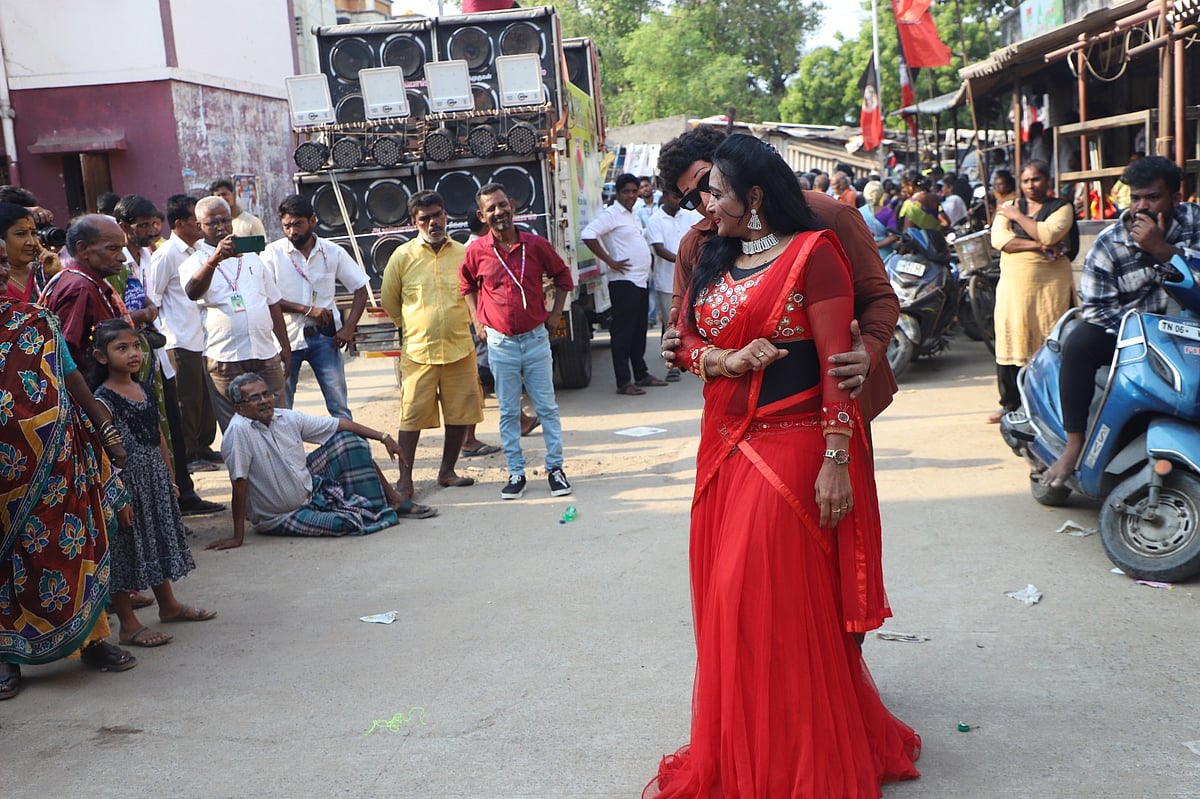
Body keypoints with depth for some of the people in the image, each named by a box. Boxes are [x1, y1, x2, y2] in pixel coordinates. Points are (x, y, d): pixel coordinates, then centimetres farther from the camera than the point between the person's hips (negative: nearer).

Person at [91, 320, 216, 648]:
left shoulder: (146, 390, 8)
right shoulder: (104, 398, -15)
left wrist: (170, 477, 16)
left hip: (156, 477, 8)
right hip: (125, 481, -8)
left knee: (159, 540, 20)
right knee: (126, 548, 0)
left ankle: (168, 604, 36)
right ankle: (128, 624, 8)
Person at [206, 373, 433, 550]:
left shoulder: (287, 418, -5)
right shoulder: (239, 431, -26)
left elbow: (339, 424, 3)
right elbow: (240, 483, -29)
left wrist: (382, 437, 4)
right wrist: (238, 538, -29)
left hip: (309, 487, 8)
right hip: (281, 518, -8)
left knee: (349, 441, 5)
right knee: (345, 522, -29)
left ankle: (394, 500, 14)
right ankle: (387, 513, 4)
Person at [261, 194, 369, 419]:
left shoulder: (332, 252, 1)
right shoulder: (273, 253, -4)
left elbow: (360, 289, 6)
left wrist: (348, 328, -5)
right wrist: (306, 309, -17)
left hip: (324, 336, 1)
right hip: (286, 337, -1)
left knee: (339, 405, 3)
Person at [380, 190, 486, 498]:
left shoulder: (464, 254, 5)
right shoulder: (403, 256, 1)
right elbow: (388, 300, 12)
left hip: (460, 349, 2)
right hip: (418, 351, -2)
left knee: (461, 413, 6)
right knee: (412, 416, -3)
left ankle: (447, 472, 23)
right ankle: (405, 479, 7)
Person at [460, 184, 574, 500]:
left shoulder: (536, 245, -4)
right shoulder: (476, 251, -3)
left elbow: (562, 276, 11)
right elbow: (466, 284, 16)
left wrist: (555, 313, 7)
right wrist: (477, 319, 9)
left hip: (536, 338, 0)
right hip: (500, 343, 0)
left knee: (547, 407, 5)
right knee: (508, 411, 6)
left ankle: (555, 467, 15)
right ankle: (515, 473, 14)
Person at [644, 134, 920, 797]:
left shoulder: (811, 255, -9)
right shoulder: (715, 261, 14)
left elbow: (837, 365, -13)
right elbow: (688, 343, 12)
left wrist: (837, 462, -18)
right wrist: (728, 359, -10)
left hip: (790, 451, -7)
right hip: (724, 449, 7)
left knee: (785, 605, -4)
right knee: (727, 602, 12)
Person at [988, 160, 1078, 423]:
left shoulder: (1061, 207, 6)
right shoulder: (1008, 208, 16)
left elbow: (1047, 234, -14)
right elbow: (999, 239, -3)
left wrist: (1017, 216, -4)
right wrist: (1037, 246, -12)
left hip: (1050, 285, -3)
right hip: (1014, 284, 3)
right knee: (1009, 341, -1)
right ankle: (1010, 403, 7)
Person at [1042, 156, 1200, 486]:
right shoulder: (1108, 244, -9)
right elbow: (1096, 306, -13)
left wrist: (1161, 249, -29)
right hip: (1123, 328, -1)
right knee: (1078, 344, -30)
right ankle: (1074, 446, -26)